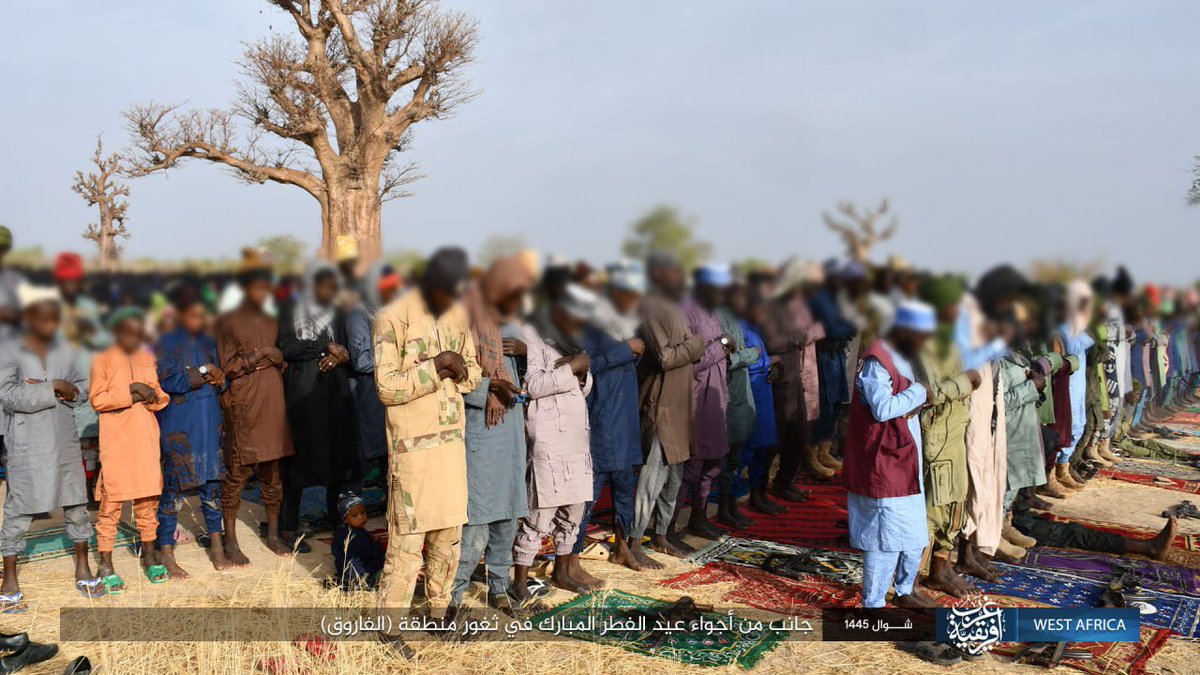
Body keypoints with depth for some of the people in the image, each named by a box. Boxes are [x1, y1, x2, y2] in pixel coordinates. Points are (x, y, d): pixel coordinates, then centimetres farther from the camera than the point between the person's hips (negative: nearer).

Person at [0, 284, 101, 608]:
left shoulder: (62, 348, 8)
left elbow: (82, 386, 12)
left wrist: (69, 392, -9)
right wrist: (53, 389, -17)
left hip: (64, 440, 5)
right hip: (27, 444, -4)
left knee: (76, 505, 10)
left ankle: (83, 570, 24)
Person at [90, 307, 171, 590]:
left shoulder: (148, 359, 14)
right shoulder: (103, 360, 1)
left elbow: (160, 398, 11)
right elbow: (98, 399, -8)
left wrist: (140, 396, -9)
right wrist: (132, 390, -14)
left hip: (147, 439, 4)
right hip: (116, 440, -4)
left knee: (148, 498, 9)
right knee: (111, 502, -4)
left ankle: (150, 557, 20)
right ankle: (106, 565, 3)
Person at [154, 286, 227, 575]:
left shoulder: (210, 343, 13)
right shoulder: (167, 344, -4)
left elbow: (221, 380, 20)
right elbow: (168, 382, -15)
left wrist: (219, 380, -3)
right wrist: (203, 373, -13)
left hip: (210, 424, 5)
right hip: (178, 428, -5)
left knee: (212, 483, 7)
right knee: (173, 487, -2)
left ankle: (217, 545, 16)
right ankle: (166, 554, 6)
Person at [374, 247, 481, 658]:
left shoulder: (458, 315, 7)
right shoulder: (393, 318, -12)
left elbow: (474, 373, 13)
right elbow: (387, 388, -16)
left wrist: (461, 369, -9)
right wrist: (436, 367, -20)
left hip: (453, 438, 6)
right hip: (412, 443, -6)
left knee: (449, 530, 13)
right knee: (407, 536, -2)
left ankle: (439, 609, 30)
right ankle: (390, 628, 11)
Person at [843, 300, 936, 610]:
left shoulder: (900, 358, 14)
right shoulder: (876, 361, -19)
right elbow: (883, 408, -28)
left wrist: (915, 405, 2)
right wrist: (919, 392, -16)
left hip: (905, 463, 10)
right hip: (883, 466, -10)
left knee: (914, 532, 20)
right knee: (886, 537, -3)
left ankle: (905, 590, 38)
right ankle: (873, 604, 11)